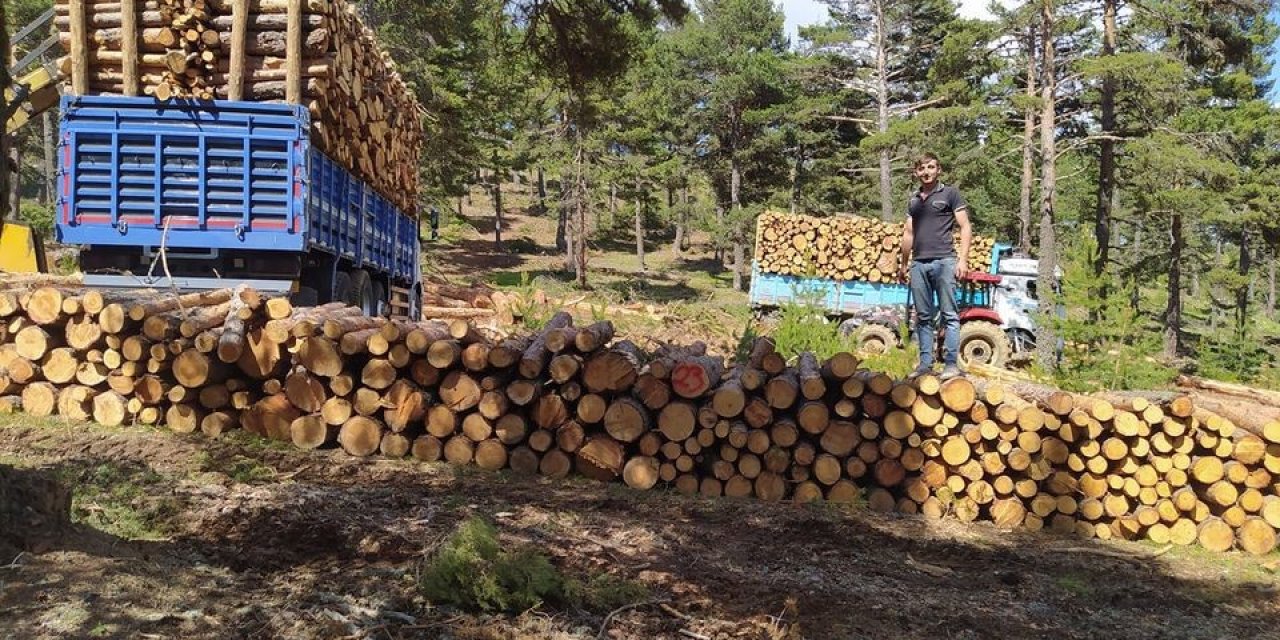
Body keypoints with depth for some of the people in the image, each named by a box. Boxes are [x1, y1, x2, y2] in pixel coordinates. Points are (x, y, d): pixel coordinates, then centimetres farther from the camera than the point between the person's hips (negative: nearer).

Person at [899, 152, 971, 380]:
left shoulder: (950, 194, 5)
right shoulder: (914, 200, 20)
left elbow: (965, 228, 1)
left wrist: (963, 259, -9)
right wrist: (904, 263, 21)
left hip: (944, 261, -5)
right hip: (918, 263, 5)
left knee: (949, 315, -6)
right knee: (924, 317, 6)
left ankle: (951, 363, -6)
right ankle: (925, 363, 10)